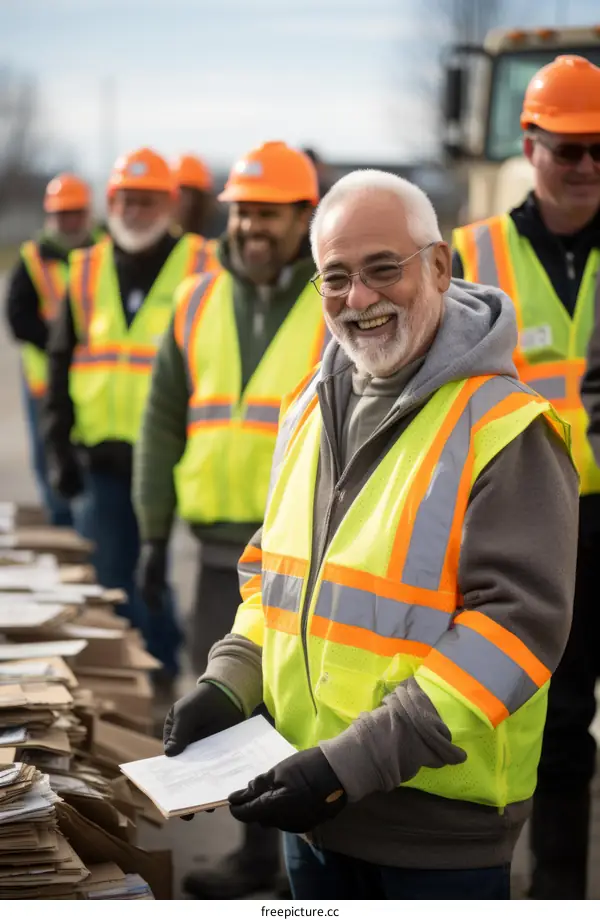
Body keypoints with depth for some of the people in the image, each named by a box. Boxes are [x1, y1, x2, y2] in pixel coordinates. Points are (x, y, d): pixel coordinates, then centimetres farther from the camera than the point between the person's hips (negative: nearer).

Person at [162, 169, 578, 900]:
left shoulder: (504, 430, -14)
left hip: (441, 821, -6)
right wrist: (227, 685, 0)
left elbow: (517, 624, -20)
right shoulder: (312, 408, 8)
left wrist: (352, 765, -24)